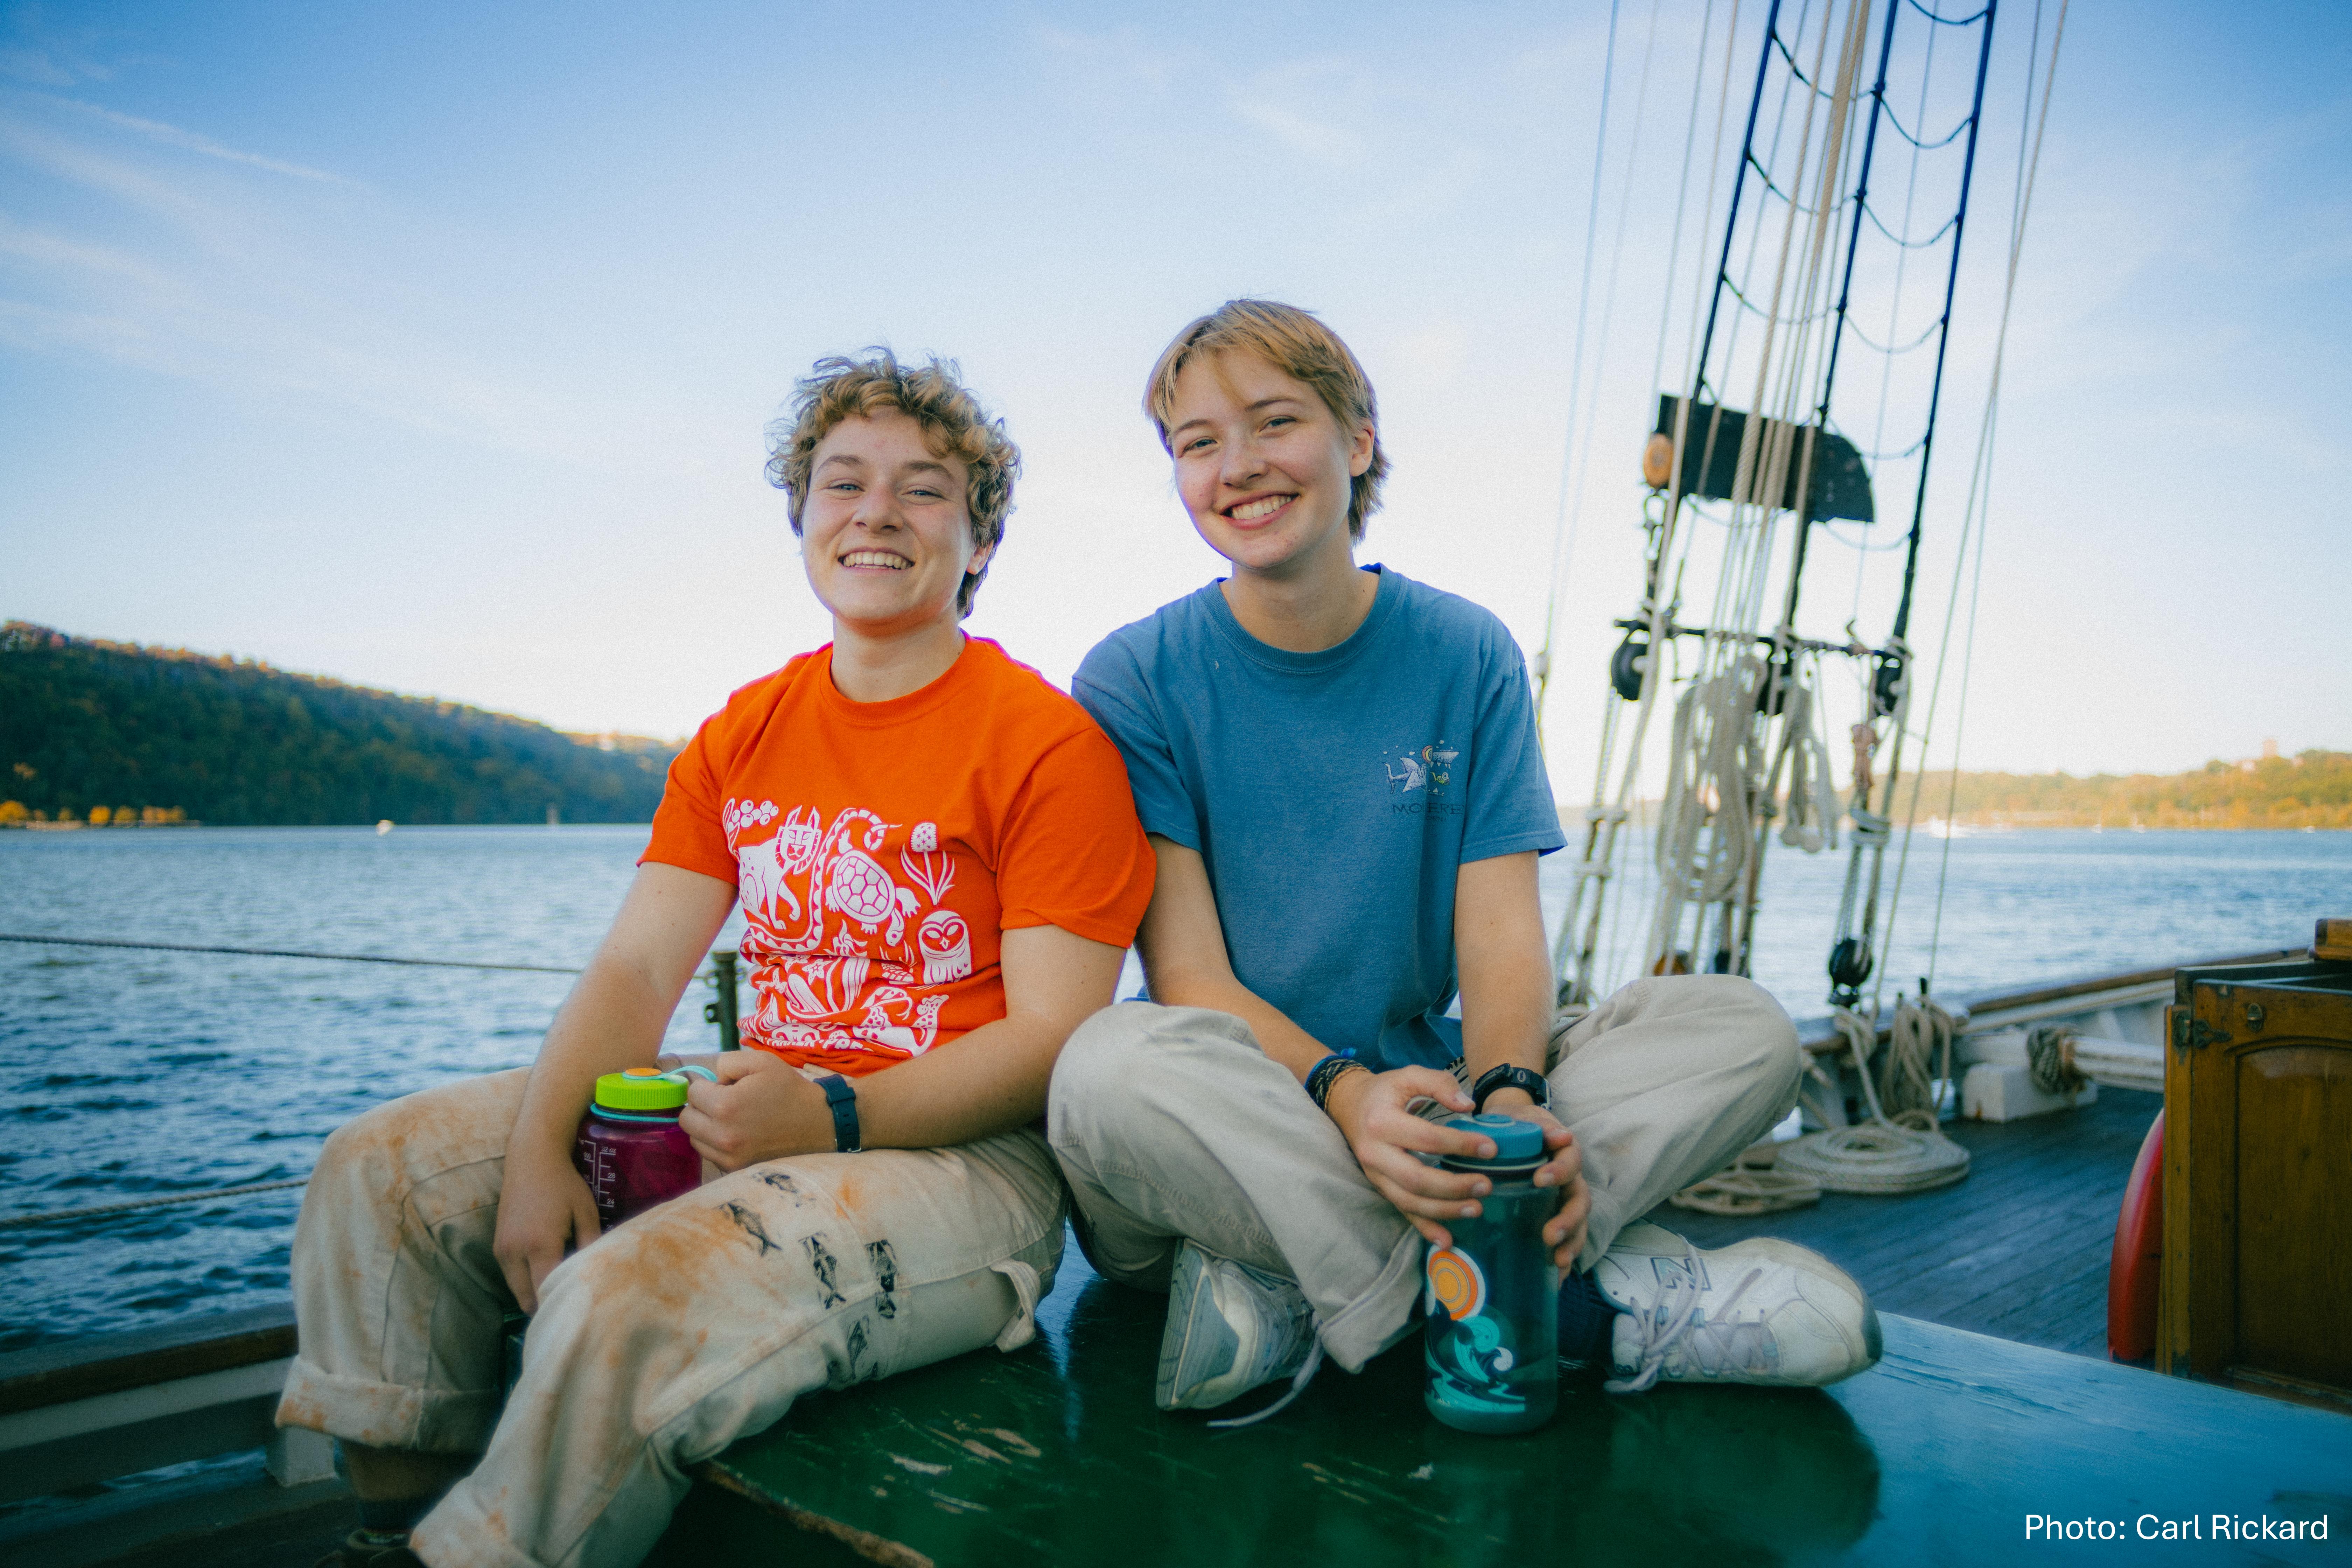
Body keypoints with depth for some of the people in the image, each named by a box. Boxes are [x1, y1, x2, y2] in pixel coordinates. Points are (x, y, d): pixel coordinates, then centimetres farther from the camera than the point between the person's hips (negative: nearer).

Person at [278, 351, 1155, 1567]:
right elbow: (634, 970, 6)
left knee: (629, 1304, -31)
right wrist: (540, 1149, -11)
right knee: (381, 1167, 1)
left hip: (955, 1152, -7)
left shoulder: (1050, 745, -9)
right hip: (750, 1114, 7)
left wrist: (828, 1118, -25)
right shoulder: (743, 735, 12)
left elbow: (1054, 1037, -13)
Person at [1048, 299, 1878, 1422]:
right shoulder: (1134, 681, -4)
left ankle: (1294, 1301, -26)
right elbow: (1188, 974, -11)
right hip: (1235, 1125, -2)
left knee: (1744, 1031, -15)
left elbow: (1501, 934, -4)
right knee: (1111, 1068, -36)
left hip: (1429, 1094, 3)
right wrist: (1344, 1091, -31)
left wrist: (1507, 1094, -26)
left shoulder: (1467, 657, 3)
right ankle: (1579, 1301, -25)